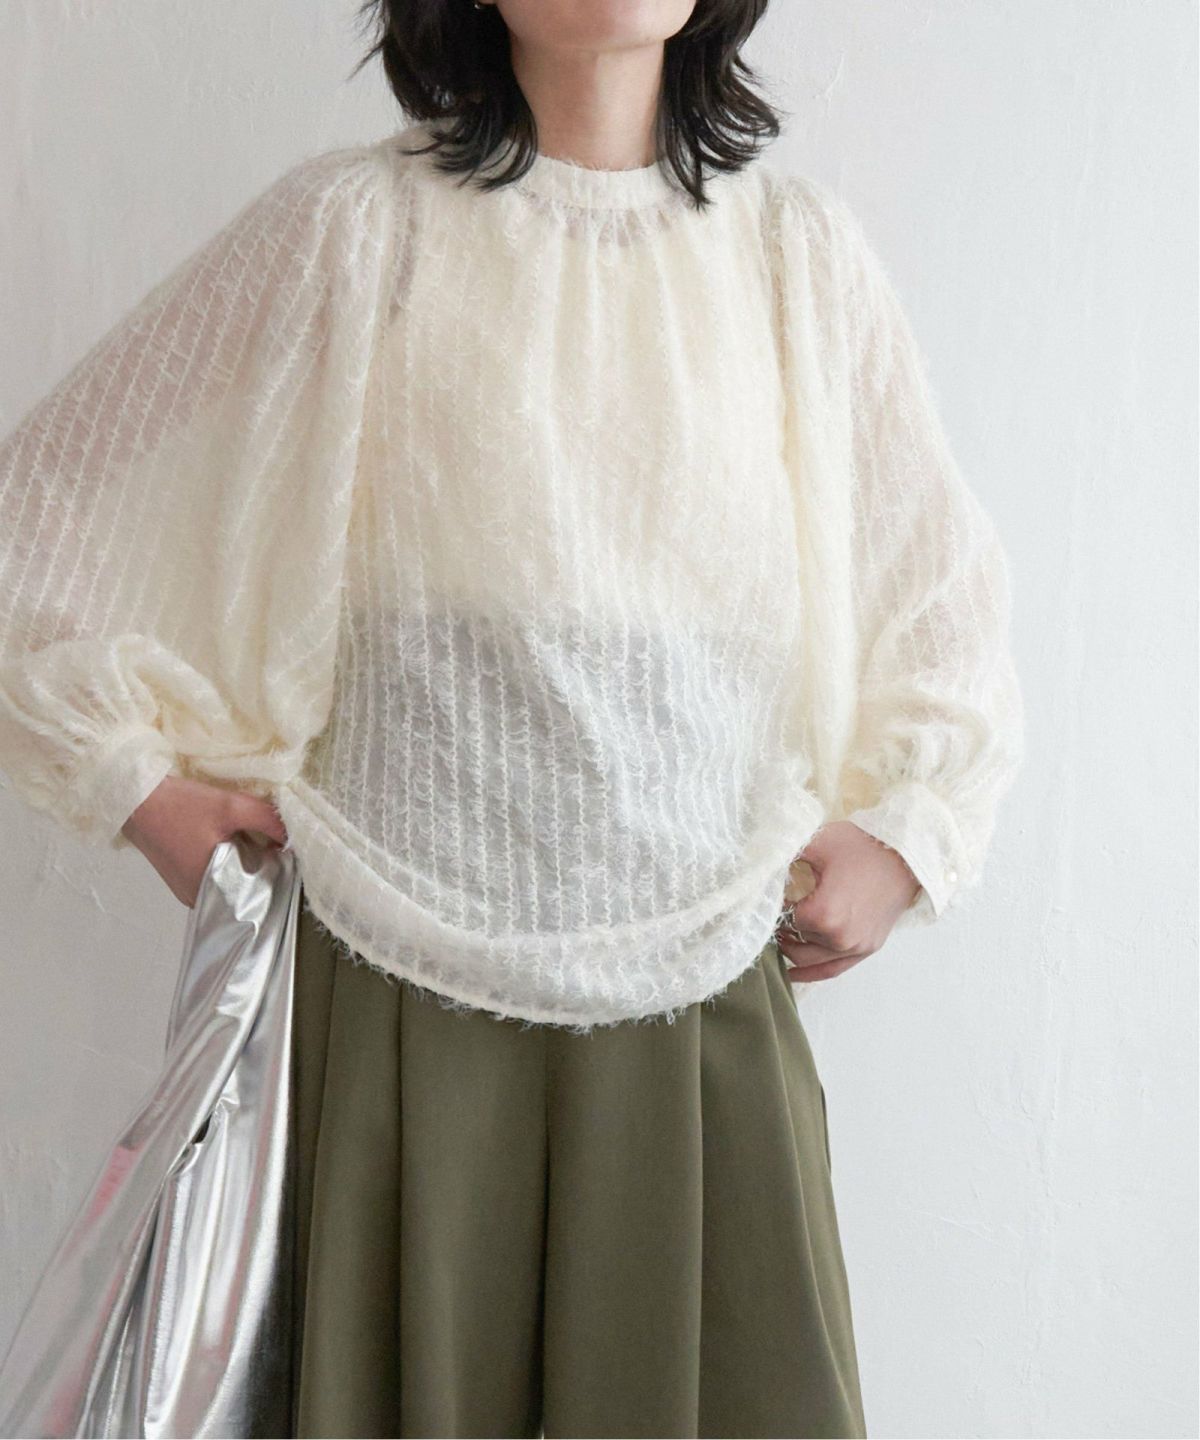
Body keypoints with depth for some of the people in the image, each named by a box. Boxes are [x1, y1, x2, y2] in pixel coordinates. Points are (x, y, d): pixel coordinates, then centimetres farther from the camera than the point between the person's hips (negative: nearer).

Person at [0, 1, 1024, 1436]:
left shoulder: (801, 248, 9)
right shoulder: (355, 227, -1)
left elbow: (945, 582, 18)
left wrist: (908, 833, 5)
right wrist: (144, 788, -1)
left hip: (708, 1001, 3)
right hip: (403, 988, -2)